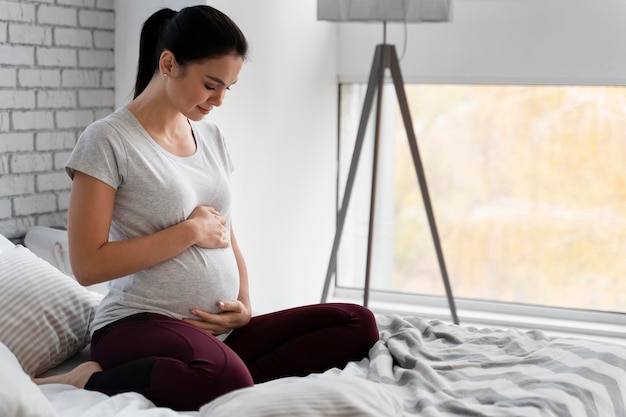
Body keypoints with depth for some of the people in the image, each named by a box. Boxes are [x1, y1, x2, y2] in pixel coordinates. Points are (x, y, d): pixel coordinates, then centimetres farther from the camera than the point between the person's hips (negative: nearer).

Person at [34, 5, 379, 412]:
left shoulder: (211, 137, 16)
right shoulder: (108, 140, -7)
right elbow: (88, 265, -13)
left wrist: (244, 304, 1)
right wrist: (191, 231, -11)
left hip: (219, 331, 7)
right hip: (140, 323, -7)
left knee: (358, 323, -10)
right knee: (223, 378, -41)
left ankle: (236, 381, -20)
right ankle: (91, 381, -17)